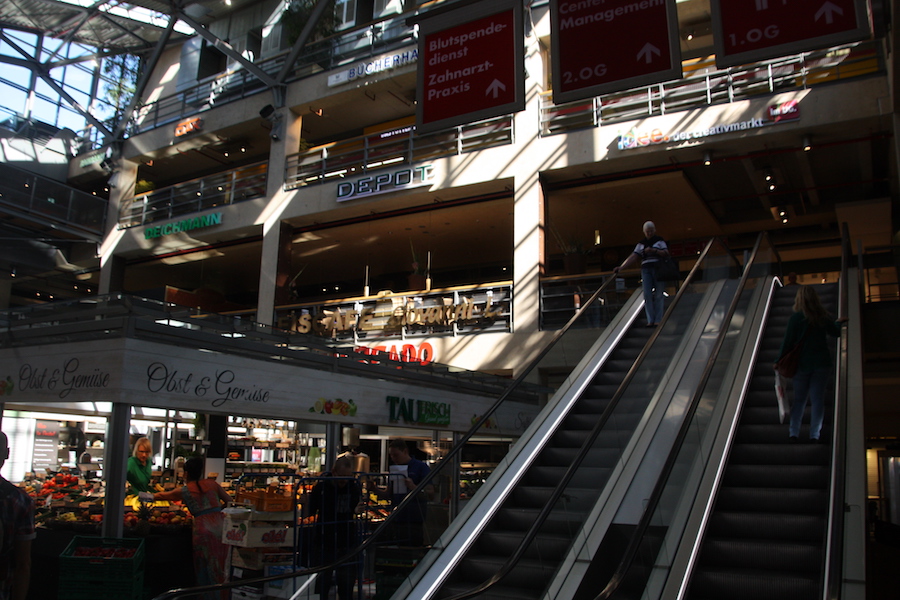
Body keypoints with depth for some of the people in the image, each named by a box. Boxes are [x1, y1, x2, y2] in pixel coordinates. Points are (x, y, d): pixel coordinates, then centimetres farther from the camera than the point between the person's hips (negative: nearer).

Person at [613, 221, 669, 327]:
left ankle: (658, 320, 1)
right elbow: (633, 256, 4)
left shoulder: (659, 241, 6)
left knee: (658, 295, -2)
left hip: (658, 269, -2)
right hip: (646, 269, 2)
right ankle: (650, 320, -3)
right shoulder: (641, 244, 12)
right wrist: (621, 267, -7)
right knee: (647, 295, -6)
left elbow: (666, 253, -3)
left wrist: (653, 251, -17)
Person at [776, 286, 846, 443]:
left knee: (799, 398, 8)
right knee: (818, 398, 5)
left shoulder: (796, 317, -10)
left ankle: (794, 432, 7)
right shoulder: (823, 317, 1)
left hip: (803, 363, -2)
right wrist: (839, 322, 41)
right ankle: (814, 434, 4)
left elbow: (788, 341, -8)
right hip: (822, 363, 2)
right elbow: (835, 332, 19)